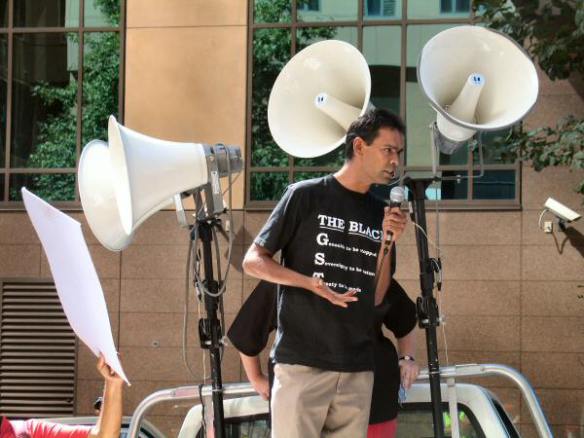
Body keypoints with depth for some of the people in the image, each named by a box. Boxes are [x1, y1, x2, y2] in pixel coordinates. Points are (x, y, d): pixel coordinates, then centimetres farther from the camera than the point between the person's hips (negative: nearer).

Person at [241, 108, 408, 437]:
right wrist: (312, 283, -15)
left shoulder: (381, 213, 12)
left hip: (359, 369, 5)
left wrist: (387, 242, -2)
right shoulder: (305, 196, -1)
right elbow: (253, 261, -1)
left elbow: (376, 297, 12)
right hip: (302, 361, -5)